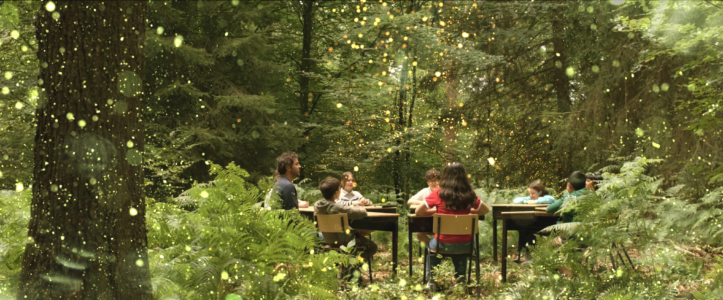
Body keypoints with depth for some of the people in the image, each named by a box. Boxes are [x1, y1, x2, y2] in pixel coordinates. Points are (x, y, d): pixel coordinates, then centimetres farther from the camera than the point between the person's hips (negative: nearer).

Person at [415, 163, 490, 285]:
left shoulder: (438, 194, -11)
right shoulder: (469, 195, -6)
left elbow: (418, 212, -4)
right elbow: (486, 210, 10)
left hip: (444, 245, -2)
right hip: (465, 245, 2)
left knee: (431, 245, 34)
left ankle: (431, 280, 33)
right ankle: (461, 280, 42)